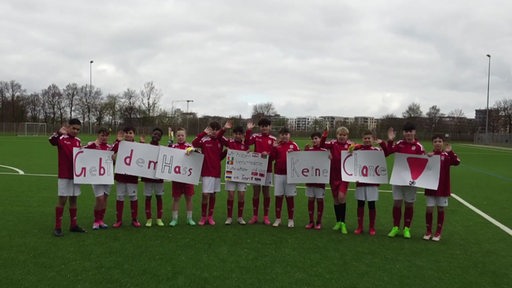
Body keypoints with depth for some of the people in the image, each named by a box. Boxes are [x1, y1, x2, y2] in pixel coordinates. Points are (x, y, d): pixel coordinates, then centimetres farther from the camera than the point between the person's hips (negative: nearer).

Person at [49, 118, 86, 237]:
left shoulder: (78, 140, 11)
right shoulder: (61, 138, -6)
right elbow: (52, 141, -28)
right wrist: (59, 132, -47)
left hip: (76, 174, 5)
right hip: (64, 175, -5)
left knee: (73, 199, 11)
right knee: (62, 199, -3)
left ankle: (73, 225, 19)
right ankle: (58, 227, 6)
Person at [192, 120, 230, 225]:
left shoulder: (220, 141, 7)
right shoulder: (204, 140, -8)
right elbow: (194, 143, -23)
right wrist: (204, 133, -24)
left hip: (217, 172, 5)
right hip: (207, 172, -4)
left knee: (213, 195, 10)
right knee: (205, 194, -6)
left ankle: (210, 217, 20)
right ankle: (203, 217, 8)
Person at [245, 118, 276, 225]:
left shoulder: (273, 139, 1)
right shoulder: (255, 136, 3)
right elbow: (247, 142, -15)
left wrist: (268, 154, -20)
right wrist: (248, 130, -21)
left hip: (268, 169, 0)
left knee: (266, 193, 6)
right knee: (256, 192, 6)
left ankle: (266, 217, 16)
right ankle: (254, 216, 16)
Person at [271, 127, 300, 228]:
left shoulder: (293, 145, 3)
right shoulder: (277, 145, 6)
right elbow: (272, 157, -2)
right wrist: (274, 148, -14)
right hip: (278, 174, 1)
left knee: (290, 196, 4)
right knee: (278, 196, 5)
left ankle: (290, 219, 14)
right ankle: (278, 219, 15)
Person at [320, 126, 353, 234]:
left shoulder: (350, 144, -1)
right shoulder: (333, 143, 0)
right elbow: (322, 145, -14)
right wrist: (324, 135, -28)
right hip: (333, 175, 2)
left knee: (341, 197, -16)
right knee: (336, 199, 11)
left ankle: (343, 223, -2)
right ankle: (338, 222, 27)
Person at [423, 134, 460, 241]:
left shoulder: (447, 155, -1)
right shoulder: (429, 155, 2)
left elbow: (457, 162, -17)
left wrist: (450, 152, -27)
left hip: (443, 188, -1)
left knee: (441, 209, 8)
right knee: (429, 209, 3)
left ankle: (438, 232, 20)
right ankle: (428, 231, 17)